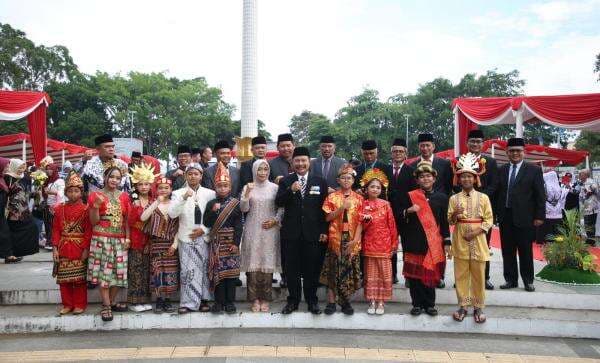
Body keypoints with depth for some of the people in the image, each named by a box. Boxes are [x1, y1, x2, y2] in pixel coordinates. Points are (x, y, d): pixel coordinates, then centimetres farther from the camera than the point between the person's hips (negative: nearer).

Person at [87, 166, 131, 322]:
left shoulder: (124, 196, 9)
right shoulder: (95, 195, -1)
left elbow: (127, 220, 10)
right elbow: (94, 222, -3)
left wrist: (128, 238, 3)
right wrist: (96, 206, -18)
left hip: (120, 239, 4)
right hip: (102, 238, -3)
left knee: (118, 271, 5)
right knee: (103, 271, -4)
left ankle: (112, 302, 20)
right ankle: (106, 306, 4)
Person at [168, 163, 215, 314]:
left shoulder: (209, 193, 5)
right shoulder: (178, 193, 3)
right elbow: (172, 213, -10)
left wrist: (204, 229, -7)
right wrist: (184, 198, -21)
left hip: (204, 237, 1)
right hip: (186, 238, -1)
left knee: (203, 269, 4)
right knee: (188, 270, -4)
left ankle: (203, 300, 15)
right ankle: (188, 302, 4)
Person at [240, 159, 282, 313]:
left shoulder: (274, 187, 5)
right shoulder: (248, 187, 5)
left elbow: (281, 208, 8)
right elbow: (243, 209, -2)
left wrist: (275, 220, -7)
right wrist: (247, 193, -15)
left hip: (269, 231, 0)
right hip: (252, 231, 0)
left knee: (267, 264, 0)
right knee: (253, 264, -2)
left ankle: (265, 299, 10)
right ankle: (255, 299, 7)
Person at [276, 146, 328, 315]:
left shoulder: (320, 182, 5)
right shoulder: (285, 181, 6)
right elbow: (278, 202, -5)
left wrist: (324, 230, 0)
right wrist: (291, 190, -21)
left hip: (313, 233, 0)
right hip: (291, 233, 1)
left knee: (312, 269, 7)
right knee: (291, 269, 8)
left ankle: (312, 301, 21)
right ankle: (293, 300, 21)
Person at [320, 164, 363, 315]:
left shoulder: (358, 198, 5)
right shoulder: (332, 197, 4)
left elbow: (360, 221, 0)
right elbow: (328, 217, -3)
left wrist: (356, 239, -10)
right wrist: (342, 208, -15)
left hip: (352, 239, 1)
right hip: (335, 238, -1)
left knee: (349, 269, 4)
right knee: (333, 269, 1)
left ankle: (345, 300, 16)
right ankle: (331, 301, 7)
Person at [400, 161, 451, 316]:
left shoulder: (442, 197, 6)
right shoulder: (410, 196, 3)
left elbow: (444, 221, 6)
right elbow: (401, 218, 4)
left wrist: (446, 242, 3)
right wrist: (409, 211, -16)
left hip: (434, 242, 1)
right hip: (415, 241, -1)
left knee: (431, 273, 4)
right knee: (415, 273, 1)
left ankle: (430, 304, 17)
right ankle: (417, 304, 13)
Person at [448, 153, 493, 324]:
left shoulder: (483, 197, 0)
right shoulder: (454, 198, 2)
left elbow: (489, 220, -1)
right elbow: (450, 221, 2)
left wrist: (475, 232, -14)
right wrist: (455, 215, -19)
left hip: (478, 240, -1)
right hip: (460, 241, 1)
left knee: (479, 275, 4)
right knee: (461, 275, 5)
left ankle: (478, 307, 15)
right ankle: (462, 306, 15)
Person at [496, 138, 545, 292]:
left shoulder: (534, 170, 1)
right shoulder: (501, 170, 10)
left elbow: (540, 195, -1)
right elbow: (497, 193, 8)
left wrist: (539, 216, -7)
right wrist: (496, 213, 2)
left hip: (524, 217, -3)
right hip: (505, 217, 3)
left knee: (526, 251, 5)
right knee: (507, 250, 8)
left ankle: (528, 280, 18)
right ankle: (511, 279, 18)